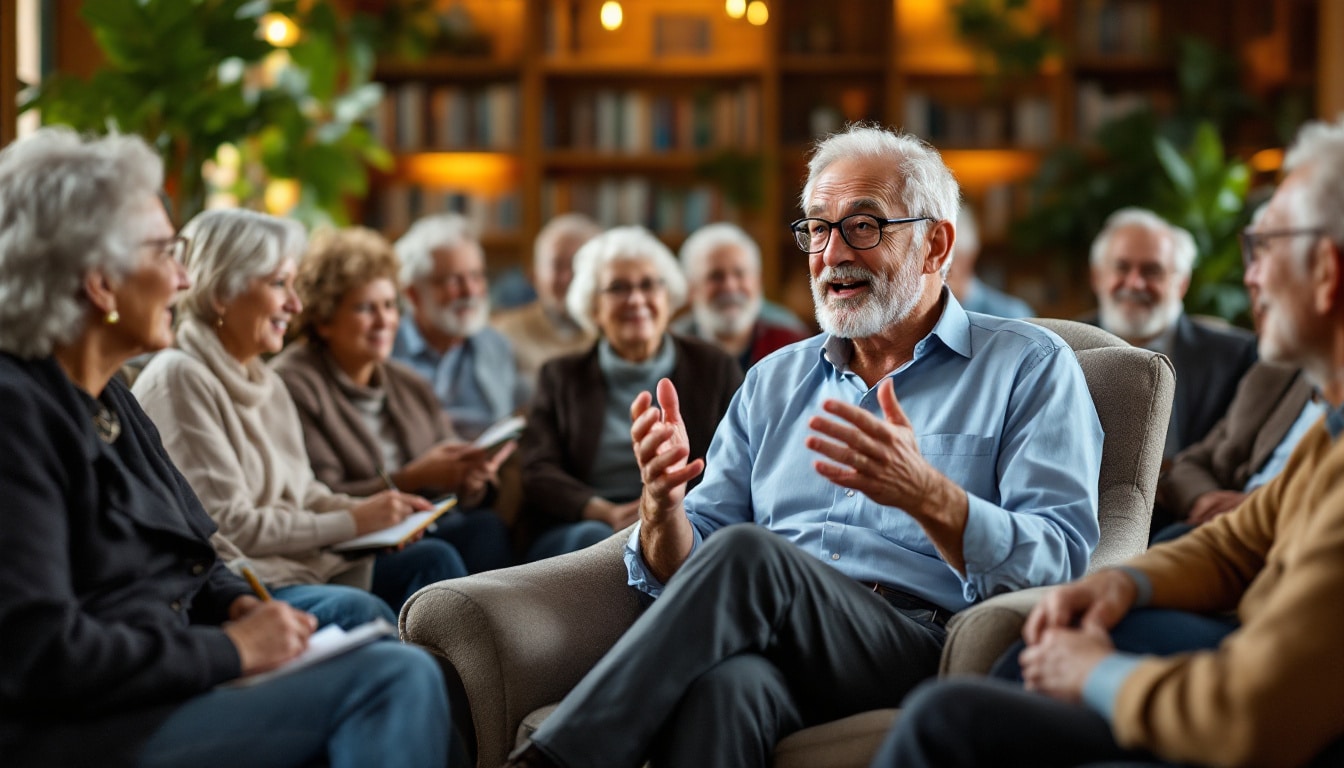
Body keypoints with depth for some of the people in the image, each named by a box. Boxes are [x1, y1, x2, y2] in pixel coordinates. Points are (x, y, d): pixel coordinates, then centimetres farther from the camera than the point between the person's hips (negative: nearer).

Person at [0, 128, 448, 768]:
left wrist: (242, 606, 0)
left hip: (165, 684, 10)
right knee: (396, 679, -20)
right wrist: (231, 649, -17)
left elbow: (190, 560, 23)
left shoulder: (109, 402, 15)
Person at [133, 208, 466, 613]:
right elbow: (227, 528, -16)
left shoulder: (267, 382, 18)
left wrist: (370, 510, -2)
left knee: (433, 558, -9)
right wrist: (352, 522, -11)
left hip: (302, 565, 9)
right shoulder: (180, 379, -11)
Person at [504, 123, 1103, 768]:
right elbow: (682, 572, 20)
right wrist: (662, 504, -4)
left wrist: (926, 495, -22)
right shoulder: (774, 382, 25)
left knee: (747, 554, -33)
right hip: (773, 640, 3)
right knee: (723, 680, -38)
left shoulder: (1029, 367, 11)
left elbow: (1059, 562, -4)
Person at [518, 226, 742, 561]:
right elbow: (537, 474, 6)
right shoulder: (562, 377, 18)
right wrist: (606, 513, -15)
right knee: (594, 539, -35)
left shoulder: (714, 369, 17)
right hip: (573, 530, 1)